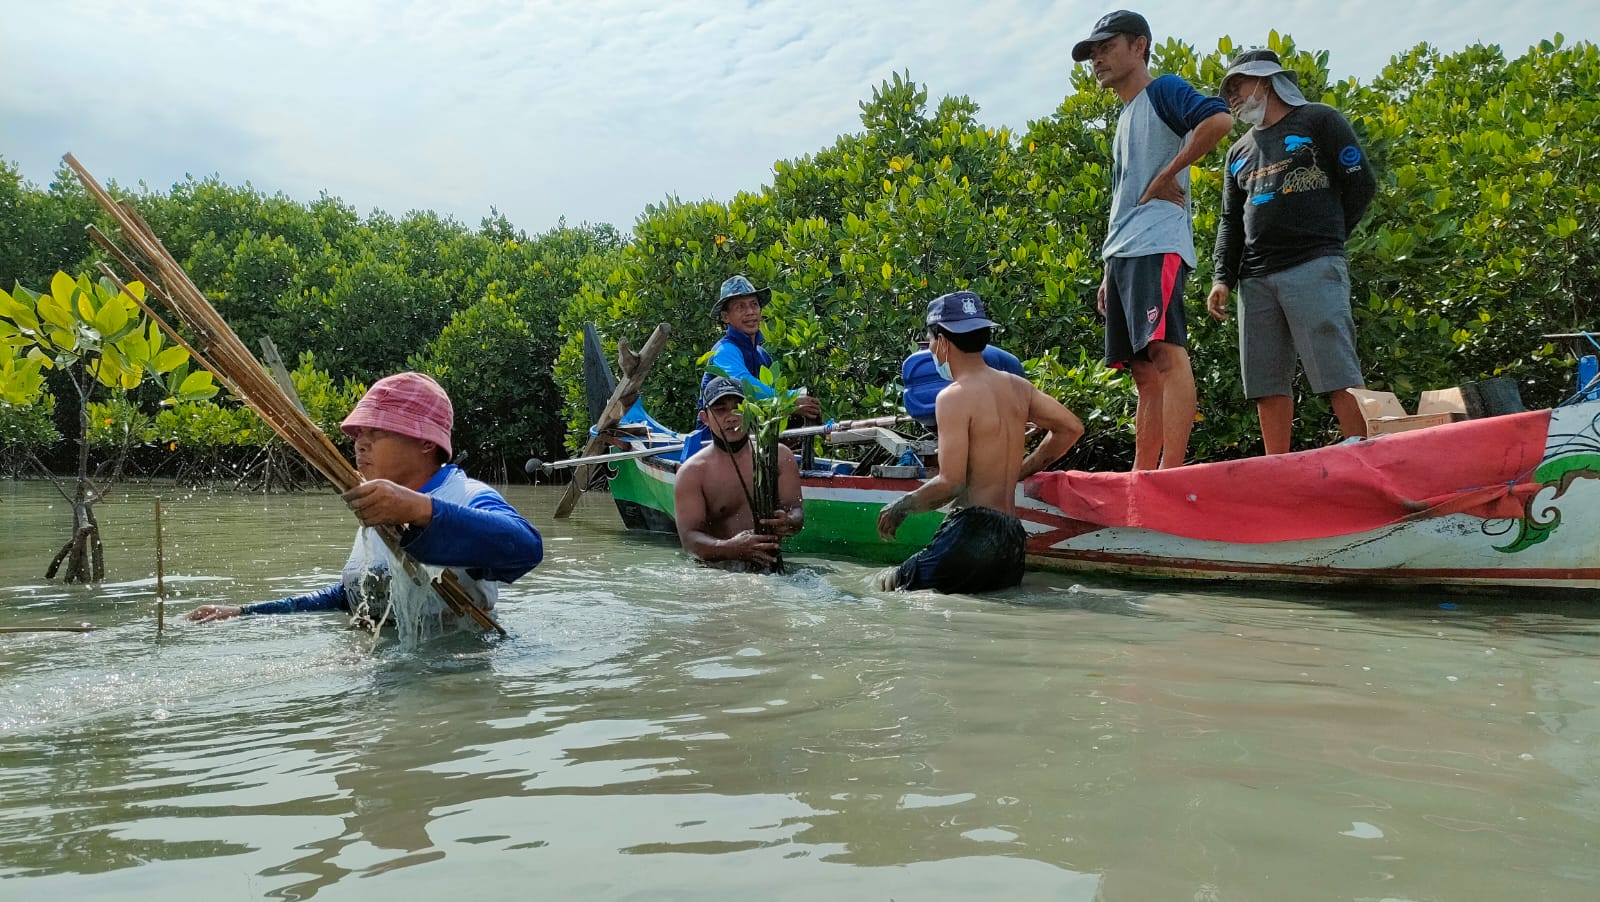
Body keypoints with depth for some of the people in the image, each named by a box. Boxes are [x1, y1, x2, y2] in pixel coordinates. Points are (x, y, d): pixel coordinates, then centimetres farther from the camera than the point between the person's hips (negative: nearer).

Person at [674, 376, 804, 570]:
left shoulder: (779, 456, 8)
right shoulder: (692, 472, -1)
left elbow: (795, 509, 6)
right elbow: (689, 536, -9)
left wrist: (789, 524, -21)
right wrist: (729, 549, -31)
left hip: (769, 564, 2)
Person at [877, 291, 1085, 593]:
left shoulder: (954, 397, -12)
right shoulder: (1017, 386, 11)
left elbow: (950, 483, -18)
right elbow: (1072, 428, 20)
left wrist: (900, 507, -2)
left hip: (974, 532, -7)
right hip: (1013, 541, 8)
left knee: (889, 584, 4)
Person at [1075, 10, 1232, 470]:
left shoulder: (1163, 90, 3)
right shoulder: (1125, 119, 28)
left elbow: (1219, 120, -18)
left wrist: (1165, 178, -12)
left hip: (1157, 246, -9)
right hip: (1124, 254, 9)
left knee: (1166, 352, -19)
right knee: (1145, 371, 6)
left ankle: (1172, 472, -24)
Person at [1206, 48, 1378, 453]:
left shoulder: (1318, 120, 8)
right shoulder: (1239, 152, 24)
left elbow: (1362, 184, 3)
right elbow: (1230, 221, 20)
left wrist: (1326, 235, 4)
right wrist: (1222, 278, 7)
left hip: (1314, 268, -5)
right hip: (1255, 279, 6)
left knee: (1338, 376, -11)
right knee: (1267, 383, 2)